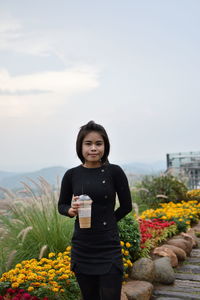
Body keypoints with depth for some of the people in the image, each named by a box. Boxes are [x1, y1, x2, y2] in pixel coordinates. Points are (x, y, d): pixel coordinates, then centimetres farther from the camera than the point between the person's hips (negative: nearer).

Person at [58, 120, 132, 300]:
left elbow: (126, 206, 2)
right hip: (82, 248, 2)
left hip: (109, 247, -2)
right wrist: (71, 210, -11)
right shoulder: (72, 175, -2)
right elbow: (61, 205, 9)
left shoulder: (114, 172, -8)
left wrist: (106, 222, 3)